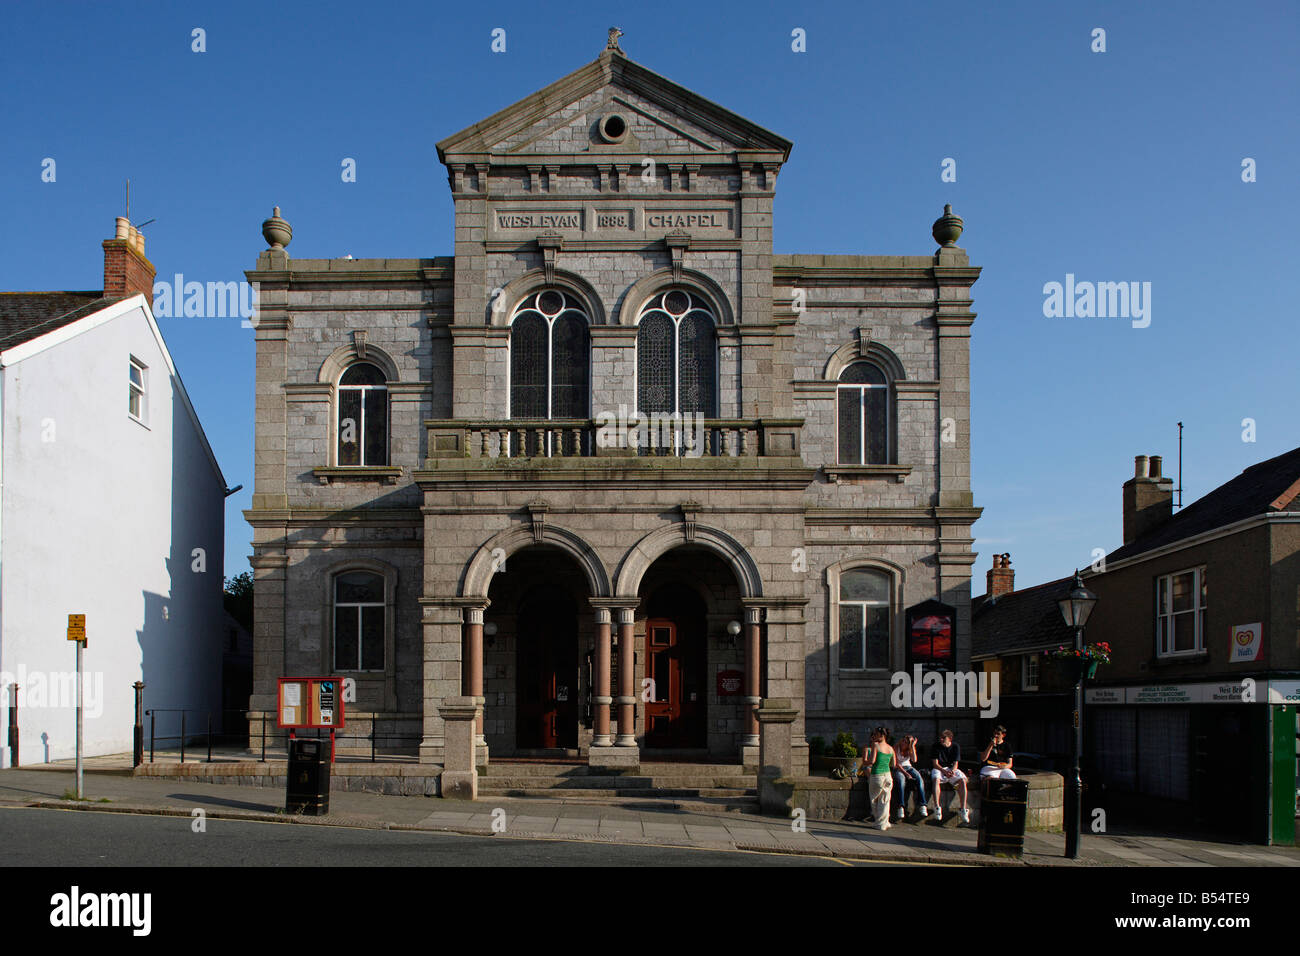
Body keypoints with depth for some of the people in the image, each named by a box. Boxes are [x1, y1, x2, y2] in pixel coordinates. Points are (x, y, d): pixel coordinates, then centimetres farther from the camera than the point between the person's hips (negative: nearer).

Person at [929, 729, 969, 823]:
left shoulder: (956, 746, 3)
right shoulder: (936, 746, -2)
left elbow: (955, 763, 0)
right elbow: (935, 764, -7)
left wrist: (953, 771, -23)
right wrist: (944, 771, -24)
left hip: (952, 769, 2)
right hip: (939, 768, -2)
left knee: (962, 780, -28)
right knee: (936, 779, -36)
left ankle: (963, 809, -28)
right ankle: (937, 808, -37)